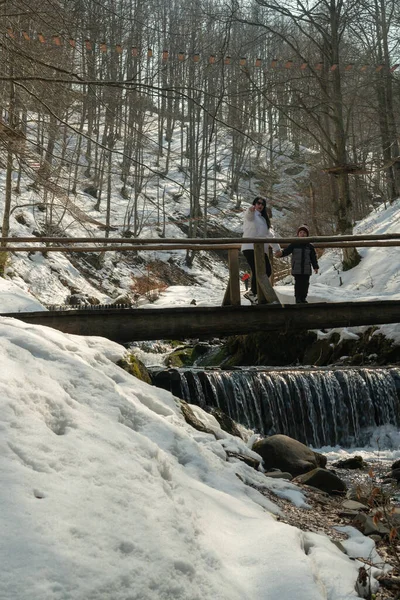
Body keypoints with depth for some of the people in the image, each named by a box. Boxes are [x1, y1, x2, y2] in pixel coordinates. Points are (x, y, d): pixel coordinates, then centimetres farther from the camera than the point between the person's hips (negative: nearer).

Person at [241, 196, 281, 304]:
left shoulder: (264, 219, 27)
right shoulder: (252, 214, 4)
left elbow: (269, 234, 29)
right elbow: (248, 215, -23)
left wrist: (277, 248, 24)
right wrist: (251, 209, -48)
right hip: (250, 247, -8)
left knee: (267, 271, -1)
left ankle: (252, 292, 9)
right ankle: (253, 293, -8)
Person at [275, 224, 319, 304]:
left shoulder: (310, 246, 7)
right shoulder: (294, 245, 2)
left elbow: (313, 258, 9)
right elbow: (286, 251, -5)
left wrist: (315, 267, 2)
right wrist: (281, 253, -26)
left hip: (306, 269, 2)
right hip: (297, 269, -2)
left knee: (305, 284, 5)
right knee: (298, 284, -2)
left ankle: (303, 298, 14)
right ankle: (298, 299, 3)